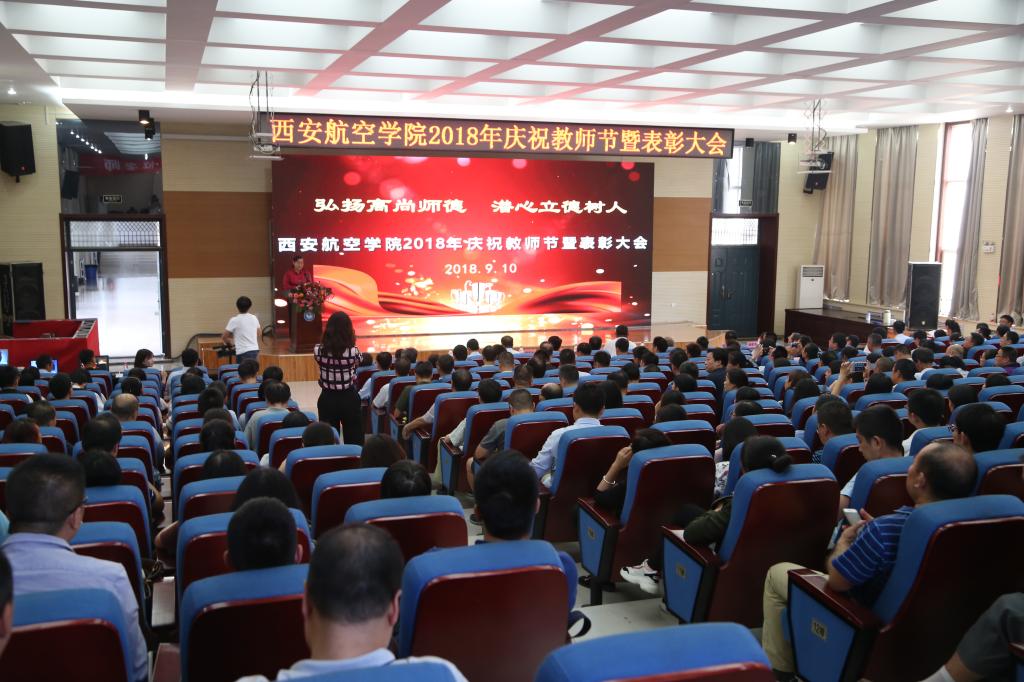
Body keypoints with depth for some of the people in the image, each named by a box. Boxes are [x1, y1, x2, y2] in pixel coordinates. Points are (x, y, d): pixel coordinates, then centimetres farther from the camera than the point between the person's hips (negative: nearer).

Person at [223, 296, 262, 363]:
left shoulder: (234, 320, -7)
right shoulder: (254, 318, 9)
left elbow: (224, 337, -2)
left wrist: (229, 342, 18)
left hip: (243, 352, -6)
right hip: (255, 350, 6)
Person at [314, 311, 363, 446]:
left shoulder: (318, 350, -12)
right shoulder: (353, 351, -16)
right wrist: (351, 339, 9)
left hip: (327, 399, 2)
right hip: (349, 399, -2)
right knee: (354, 440, 11)